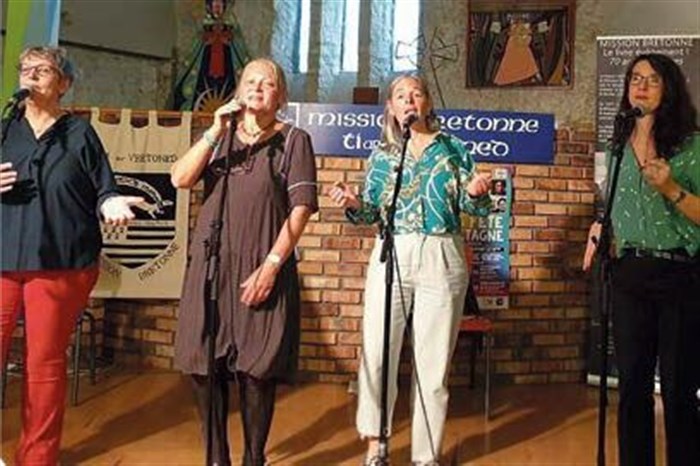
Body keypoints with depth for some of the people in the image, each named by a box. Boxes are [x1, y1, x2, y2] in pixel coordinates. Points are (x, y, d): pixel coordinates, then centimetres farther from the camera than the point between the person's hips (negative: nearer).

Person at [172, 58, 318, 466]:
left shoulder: (293, 140, 4)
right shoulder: (220, 135, 15)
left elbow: (301, 208, -5)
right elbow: (181, 179, 1)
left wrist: (271, 265, -13)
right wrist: (215, 133, -9)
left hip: (263, 268, -3)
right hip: (211, 264, 4)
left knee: (257, 368, -1)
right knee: (205, 364, 4)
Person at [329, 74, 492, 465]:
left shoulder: (452, 147, 11)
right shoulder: (382, 155, 13)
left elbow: (471, 206, 7)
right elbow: (373, 213, 11)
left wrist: (476, 193, -14)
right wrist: (354, 204, -10)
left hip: (442, 258, -1)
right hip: (392, 256, 1)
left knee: (434, 362, 2)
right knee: (376, 352, -7)